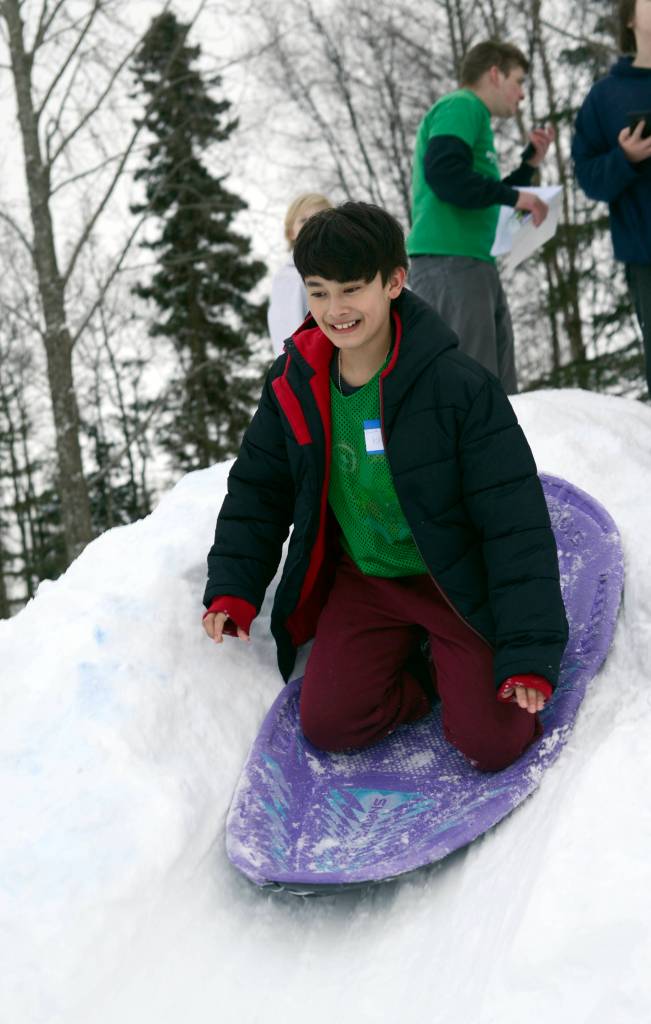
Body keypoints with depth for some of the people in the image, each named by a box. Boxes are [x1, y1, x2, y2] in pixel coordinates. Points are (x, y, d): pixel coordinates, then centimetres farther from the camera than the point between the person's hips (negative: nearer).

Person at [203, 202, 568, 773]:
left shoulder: (459, 386, -22)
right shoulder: (295, 385, -7)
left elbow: (516, 522, -21)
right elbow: (259, 490, 9)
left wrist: (529, 650, -25)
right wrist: (233, 588, -3)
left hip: (460, 583, -4)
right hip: (365, 582, 4)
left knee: (492, 742, -13)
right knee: (328, 725, -9)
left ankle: (454, 662, 19)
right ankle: (421, 666, 17)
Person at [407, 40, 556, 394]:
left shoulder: (474, 118, 28)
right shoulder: (461, 107, -1)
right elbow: (443, 173, -18)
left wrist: (530, 163, 26)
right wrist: (513, 196, -12)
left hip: (476, 265, 10)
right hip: (450, 261, -10)